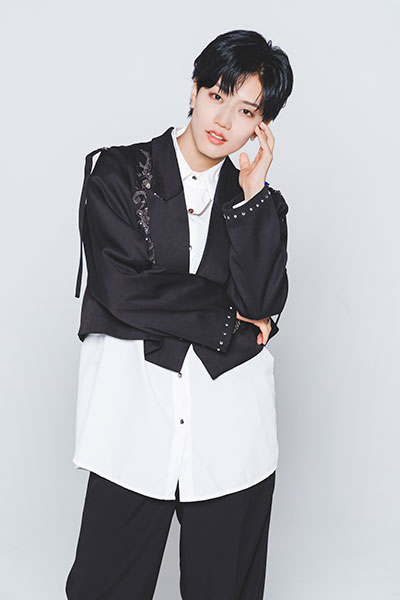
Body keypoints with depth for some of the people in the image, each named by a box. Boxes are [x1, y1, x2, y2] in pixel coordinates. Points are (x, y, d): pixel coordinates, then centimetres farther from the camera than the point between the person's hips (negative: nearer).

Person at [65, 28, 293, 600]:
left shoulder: (257, 203, 11)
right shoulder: (117, 173, 2)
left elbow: (263, 304, -4)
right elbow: (122, 289, -11)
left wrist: (252, 195, -6)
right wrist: (227, 319, -6)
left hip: (231, 438, 3)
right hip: (135, 423, -2)